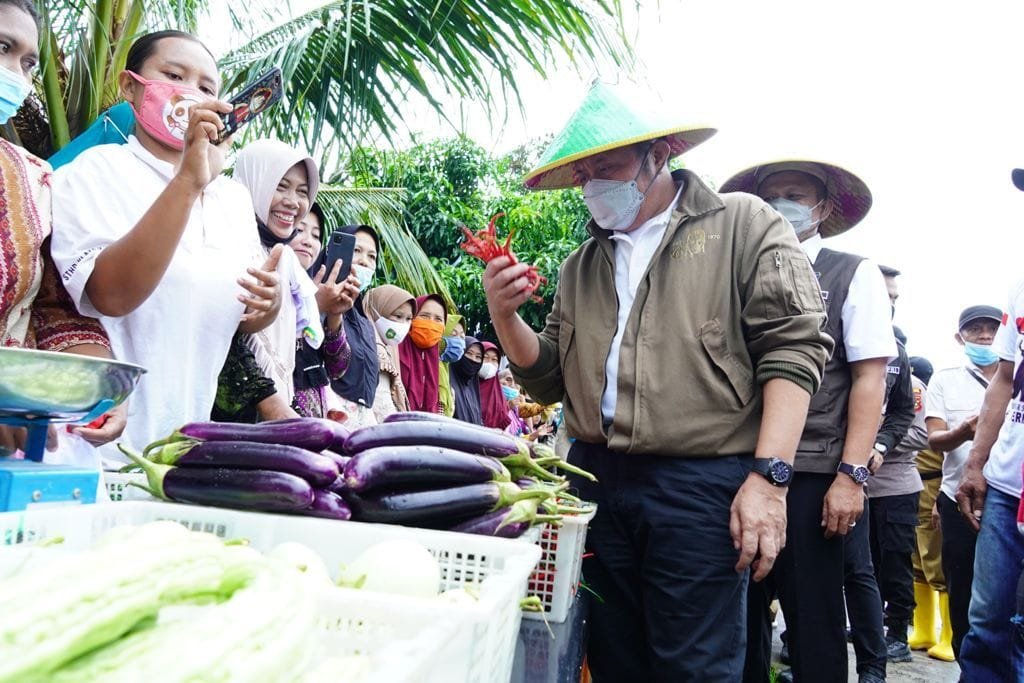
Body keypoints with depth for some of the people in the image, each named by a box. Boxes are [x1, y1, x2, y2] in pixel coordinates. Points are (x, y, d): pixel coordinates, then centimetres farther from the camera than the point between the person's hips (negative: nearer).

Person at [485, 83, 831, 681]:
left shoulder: (743, 226, 1)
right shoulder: (583, 266, 17)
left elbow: (792, 349, -7)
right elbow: (552, 381, 16)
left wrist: (769, 475, -17)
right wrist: (506, 317, -2)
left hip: (703, 488, -5)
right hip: (597, 482, 5)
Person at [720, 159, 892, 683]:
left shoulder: (853, 276, 3)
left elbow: (869, 379, -4)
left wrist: (851, 475, -12)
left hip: (812, 476, -3)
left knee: (813, 620, 3)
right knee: (743, 610, 10)